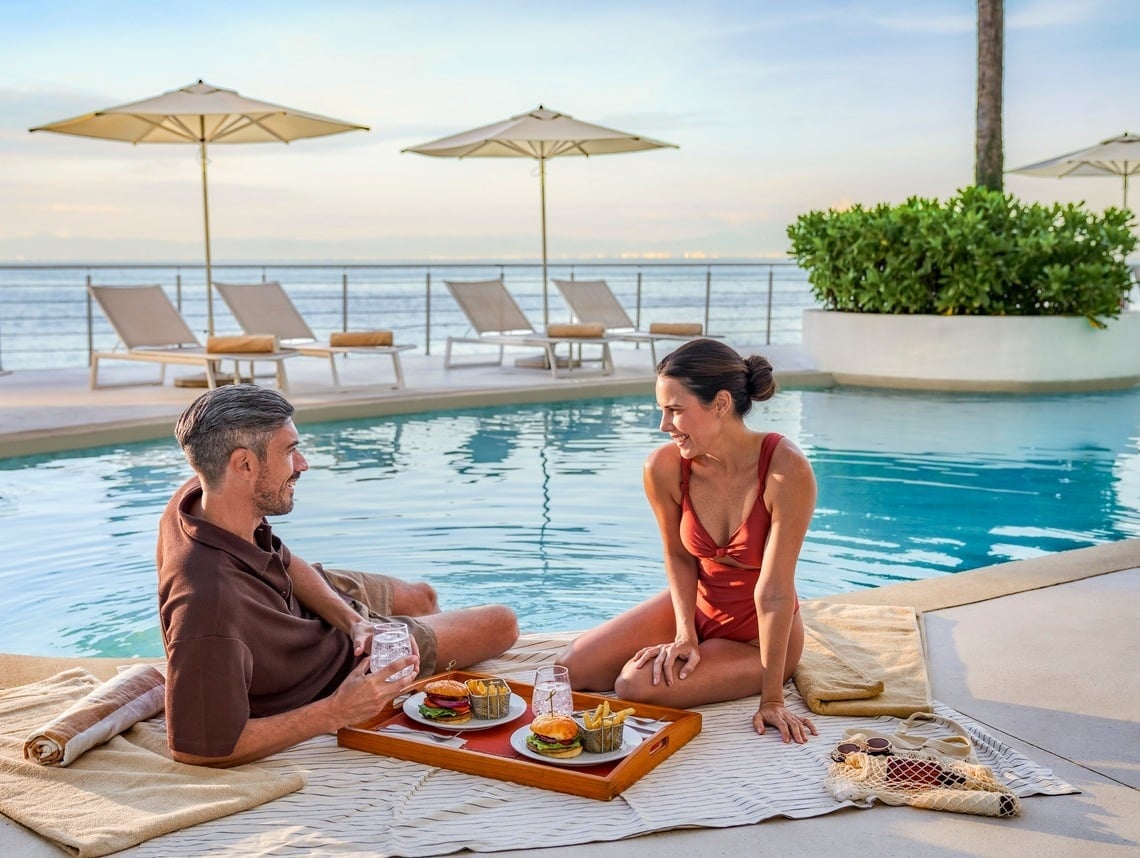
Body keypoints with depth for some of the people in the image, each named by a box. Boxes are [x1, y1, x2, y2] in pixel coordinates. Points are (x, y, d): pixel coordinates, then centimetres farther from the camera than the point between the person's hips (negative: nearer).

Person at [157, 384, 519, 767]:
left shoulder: (202, 494, -22)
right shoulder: (208, 601, -48)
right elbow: (198, 749, -43)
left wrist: (353, 621, -18)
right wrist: (337, 712, -39)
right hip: (323, 675, -7)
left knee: (421, 598, 32)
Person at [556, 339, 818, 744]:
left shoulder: (787, 470, -31)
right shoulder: (663, 467, -19)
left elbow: (774, 591, -30)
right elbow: (679, 557, -1)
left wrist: (771, 699, -25)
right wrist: (685, 634, -14)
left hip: (760, 634, -5)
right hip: (695, 606, 5)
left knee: (637, 686, -23)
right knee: (571, 668, -6)